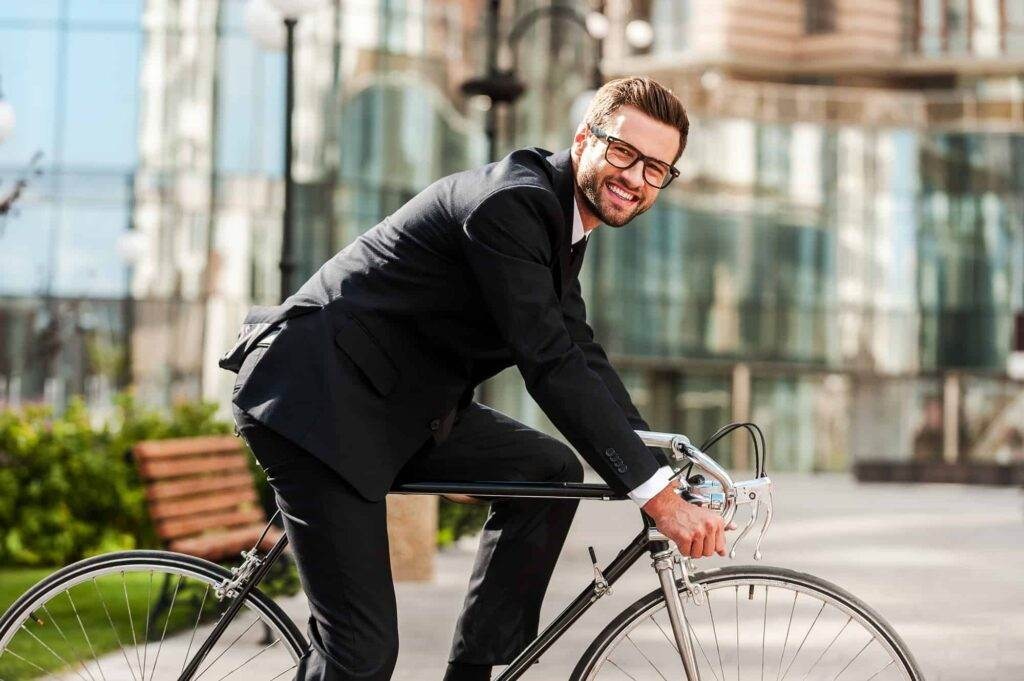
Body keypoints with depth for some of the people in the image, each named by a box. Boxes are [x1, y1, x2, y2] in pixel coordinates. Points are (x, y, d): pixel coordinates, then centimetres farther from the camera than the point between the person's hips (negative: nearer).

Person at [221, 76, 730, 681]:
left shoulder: (561, 215, 10)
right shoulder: (510, 202, -20)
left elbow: (581, 356, 15)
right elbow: (550, 365, -24)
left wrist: (667, 464, 5)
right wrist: (657, 494, -24)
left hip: (401, 409, 10)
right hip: (317, 400, -10)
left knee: (551, 471, -2)